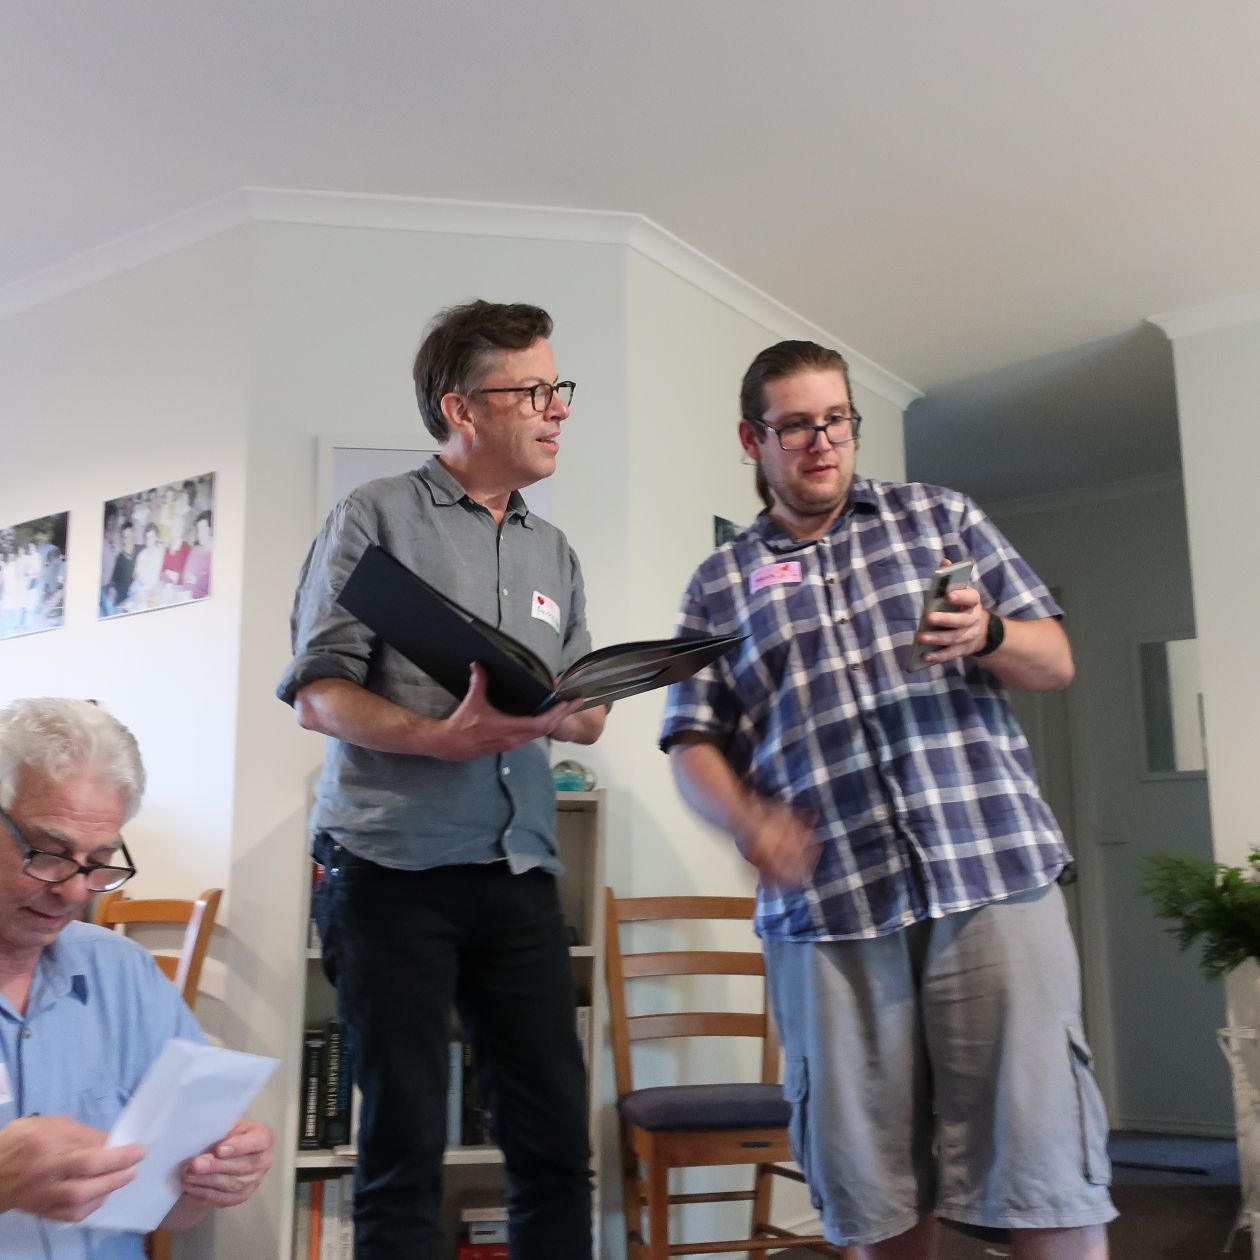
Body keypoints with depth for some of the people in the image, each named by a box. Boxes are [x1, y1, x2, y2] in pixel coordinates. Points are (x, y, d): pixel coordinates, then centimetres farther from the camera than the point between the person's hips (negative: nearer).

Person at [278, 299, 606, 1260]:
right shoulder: (378, 517, 0)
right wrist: (439, 737, -21)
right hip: (392, 867, -4)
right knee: (405, 1143, 3)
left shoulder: (554, 552, 16)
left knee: (557, 1138, 6)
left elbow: (588, 715, 16)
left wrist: (568, 715, -8)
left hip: (520, 873, 5)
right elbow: (316, 692, -6)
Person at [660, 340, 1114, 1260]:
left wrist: (989, 636, -9)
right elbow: (694, 744, 8)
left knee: (1047, 1173, -2)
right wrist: (747, 822, -12)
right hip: (826, 909, 1)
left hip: (996, 874, 0)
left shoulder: (943, 517, 14)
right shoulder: (720, 585, 13)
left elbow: (1056, 663, 13)